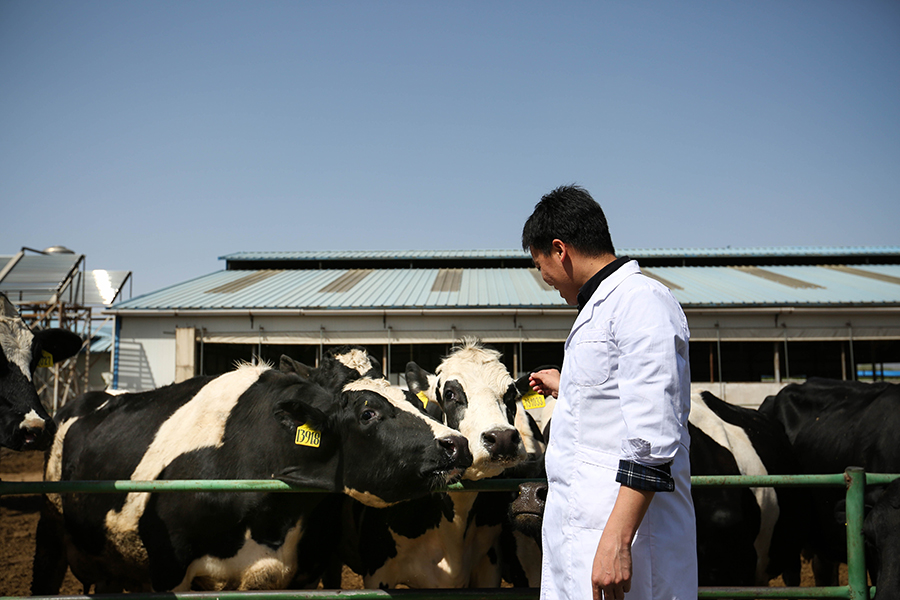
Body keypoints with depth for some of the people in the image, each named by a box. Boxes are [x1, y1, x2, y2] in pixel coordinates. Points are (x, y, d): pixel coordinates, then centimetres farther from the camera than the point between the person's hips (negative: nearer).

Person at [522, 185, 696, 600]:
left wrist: (617, 539, -26)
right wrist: (567, 390, 48)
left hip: (623, 533, -9)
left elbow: (654, 439, -21)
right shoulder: (600, 309, 19)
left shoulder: (642, 301, -13)